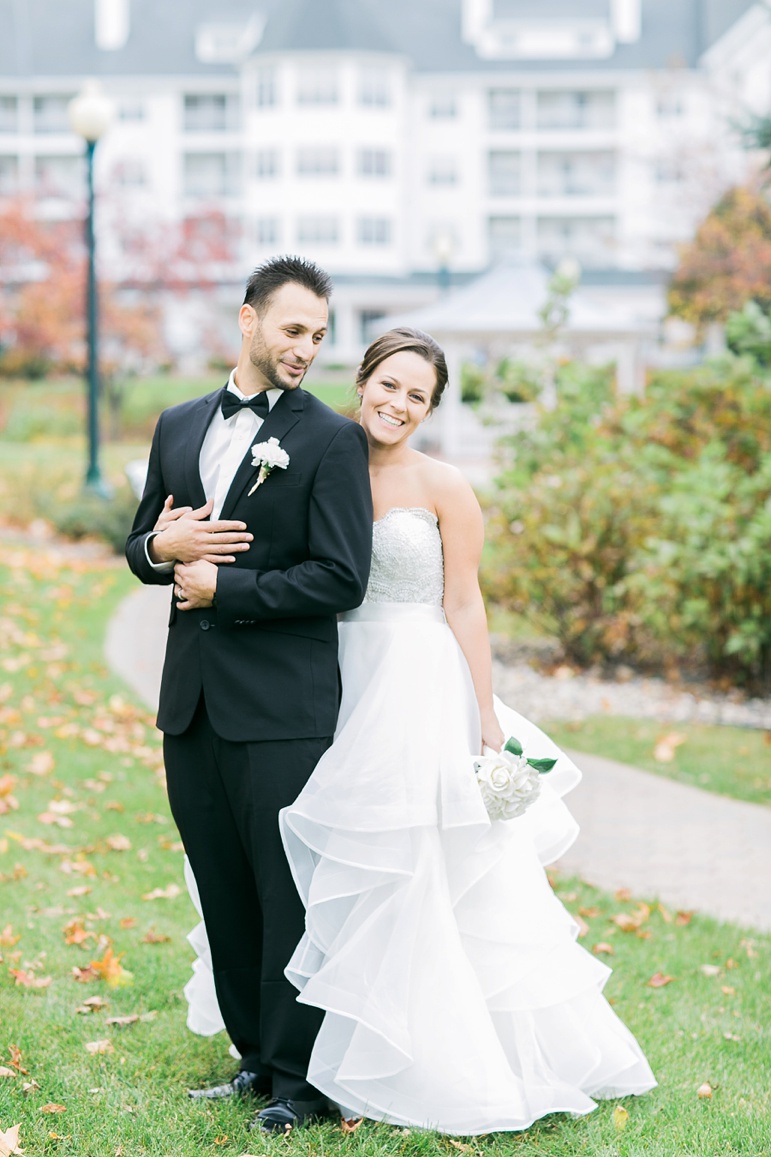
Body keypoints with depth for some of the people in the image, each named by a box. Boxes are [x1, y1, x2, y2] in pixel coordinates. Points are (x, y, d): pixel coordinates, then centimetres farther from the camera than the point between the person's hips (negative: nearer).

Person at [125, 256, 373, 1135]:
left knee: (290, 894, -1)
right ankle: (255, 1056, 26)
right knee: (222, 891, 13)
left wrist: (224, 587, -12)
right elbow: (141, 545, 19)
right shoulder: (179, 427, 13)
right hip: (192, 701, 6)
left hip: (282, 708, -6)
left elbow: (340, 579, -12)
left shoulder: (331, 440, -5)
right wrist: (161, 547, -4)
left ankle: (299, 1078, 10)